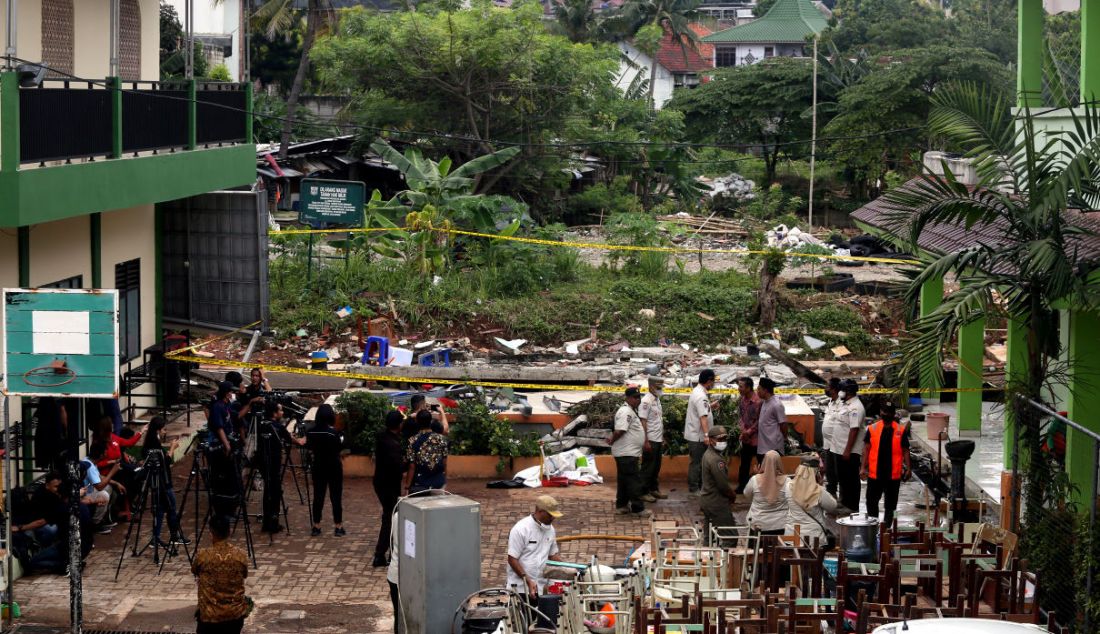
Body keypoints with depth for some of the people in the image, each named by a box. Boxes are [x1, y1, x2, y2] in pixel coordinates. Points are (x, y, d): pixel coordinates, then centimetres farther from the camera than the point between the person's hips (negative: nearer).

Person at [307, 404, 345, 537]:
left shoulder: (311, 431, -3)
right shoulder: (333, 432, -17)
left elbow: (309, 447, 9)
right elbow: (340, 448, -10)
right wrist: (341, 440, 7)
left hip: (318, 467, 4)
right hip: (333, 467, -4)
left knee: (318, 496, 10)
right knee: (336, 497, 2)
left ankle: (316, 526, 12)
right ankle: (338, 527, 4)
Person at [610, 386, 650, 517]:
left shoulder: (631, 411, 17)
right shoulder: (626, 412, -18)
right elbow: (619, 431, -27)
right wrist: (612, 441, -10)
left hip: (628, 453, 11)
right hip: (627, 454, -11)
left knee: (624, 481, 15)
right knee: (634, 481, -7)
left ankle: (621, 506, 21)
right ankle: (638, 508, -5)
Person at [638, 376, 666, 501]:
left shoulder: (657, 400, 13)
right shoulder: (646, 401, -15)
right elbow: (643, 422, -18)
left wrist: (663, 438, 17)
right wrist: (646, 441, -21)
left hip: (658, 440, 8)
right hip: (650, 440, -8)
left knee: (656, 467, 14)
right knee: (648, 467, -2)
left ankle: (654, 489, 23)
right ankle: (643, 492, 4)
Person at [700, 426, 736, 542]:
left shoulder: (708, 454, 9)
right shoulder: (716, 459, -23)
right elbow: (723, 485, -21)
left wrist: (730, 492, 9)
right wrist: (733, 495, -2)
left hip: (707, 501, 10)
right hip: (717, 504, -10)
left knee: (709, 537, 15)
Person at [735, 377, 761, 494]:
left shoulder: (758, 401, -22)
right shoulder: (742, 400, 2)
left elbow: (760, 420, -17)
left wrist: (750, 431, -13)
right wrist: (743, 430, -5)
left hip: (756, 438, -7)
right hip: (746, 438, 7)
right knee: (744, 464, 16)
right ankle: (742, 487, 26)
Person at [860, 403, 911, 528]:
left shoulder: (901, 430, -1)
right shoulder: (872, 428, 0)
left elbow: (905, 451, 1)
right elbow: (867, 449, 2)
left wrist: (907, 468, -7)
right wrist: (863, 467, -4)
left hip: (893, 473, 0)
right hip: (874, 473, 0)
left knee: (890, 502, 11)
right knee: (871, 500, 5)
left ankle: (887, 524, 23)